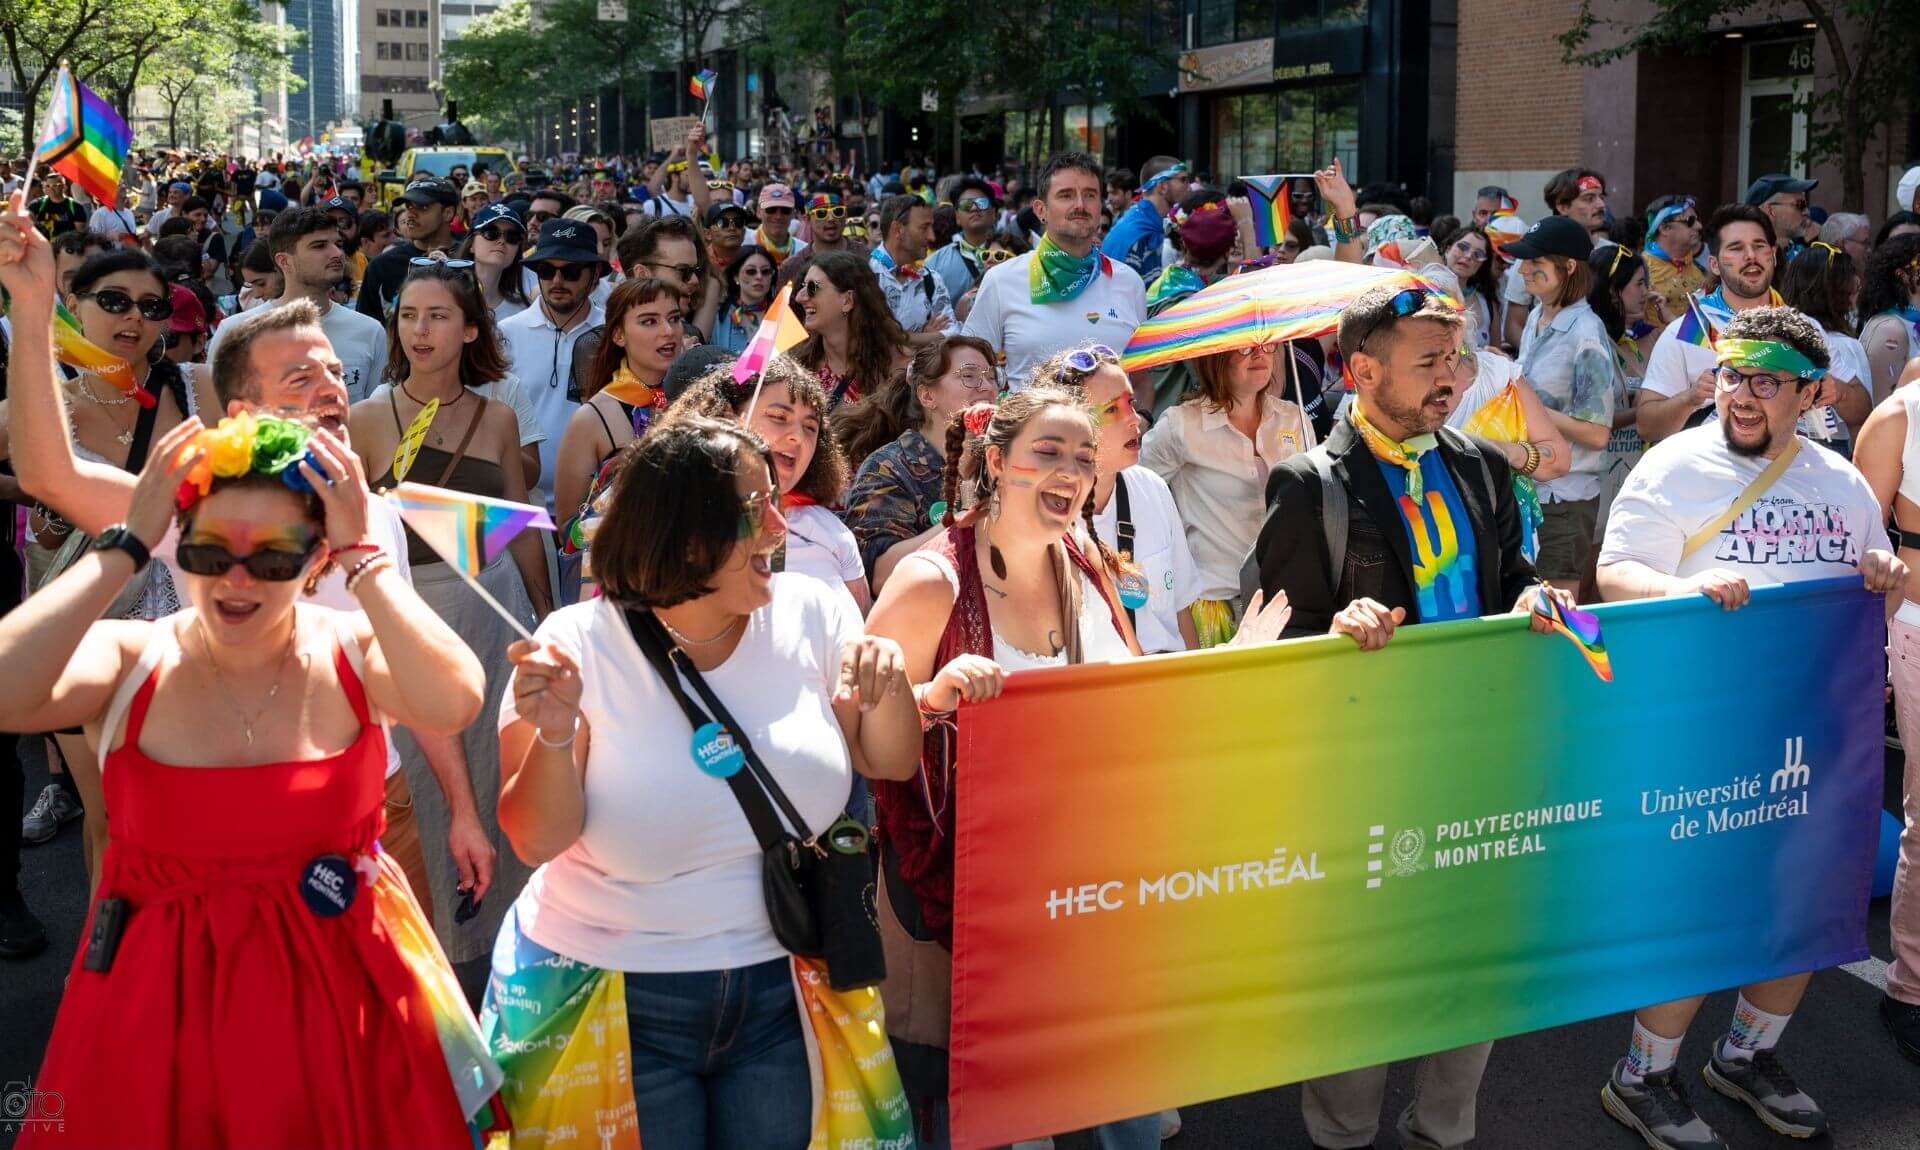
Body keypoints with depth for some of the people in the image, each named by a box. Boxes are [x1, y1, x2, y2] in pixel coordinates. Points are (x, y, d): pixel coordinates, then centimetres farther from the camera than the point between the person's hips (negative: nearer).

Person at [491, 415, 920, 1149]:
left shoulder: (812, 613, -4)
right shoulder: (579, 646, -13)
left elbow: (891, 765, 4)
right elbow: (537, 841, -15)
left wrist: (889, 686, -16)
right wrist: (555, 734, -32)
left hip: (783, 993, 3)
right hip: (613, 1002, -3)